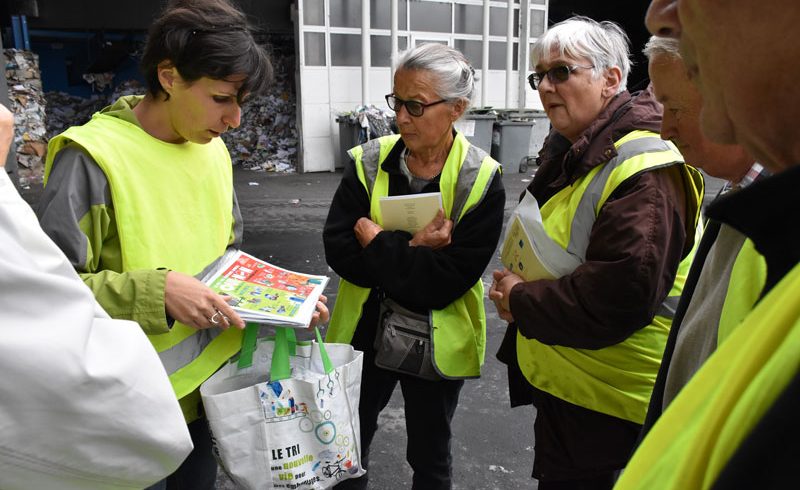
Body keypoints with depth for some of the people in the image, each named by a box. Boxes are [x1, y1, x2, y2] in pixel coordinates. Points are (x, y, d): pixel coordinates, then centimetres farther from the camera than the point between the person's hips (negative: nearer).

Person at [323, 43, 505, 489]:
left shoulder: (482, 180, -16)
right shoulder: (370, 162, -8)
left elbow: (449, 281, -22)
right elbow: (338, 249, -15)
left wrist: (377, 242, -20)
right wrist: (411, 251, -23)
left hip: (437, 345, -2)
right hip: (365, 332, 3)